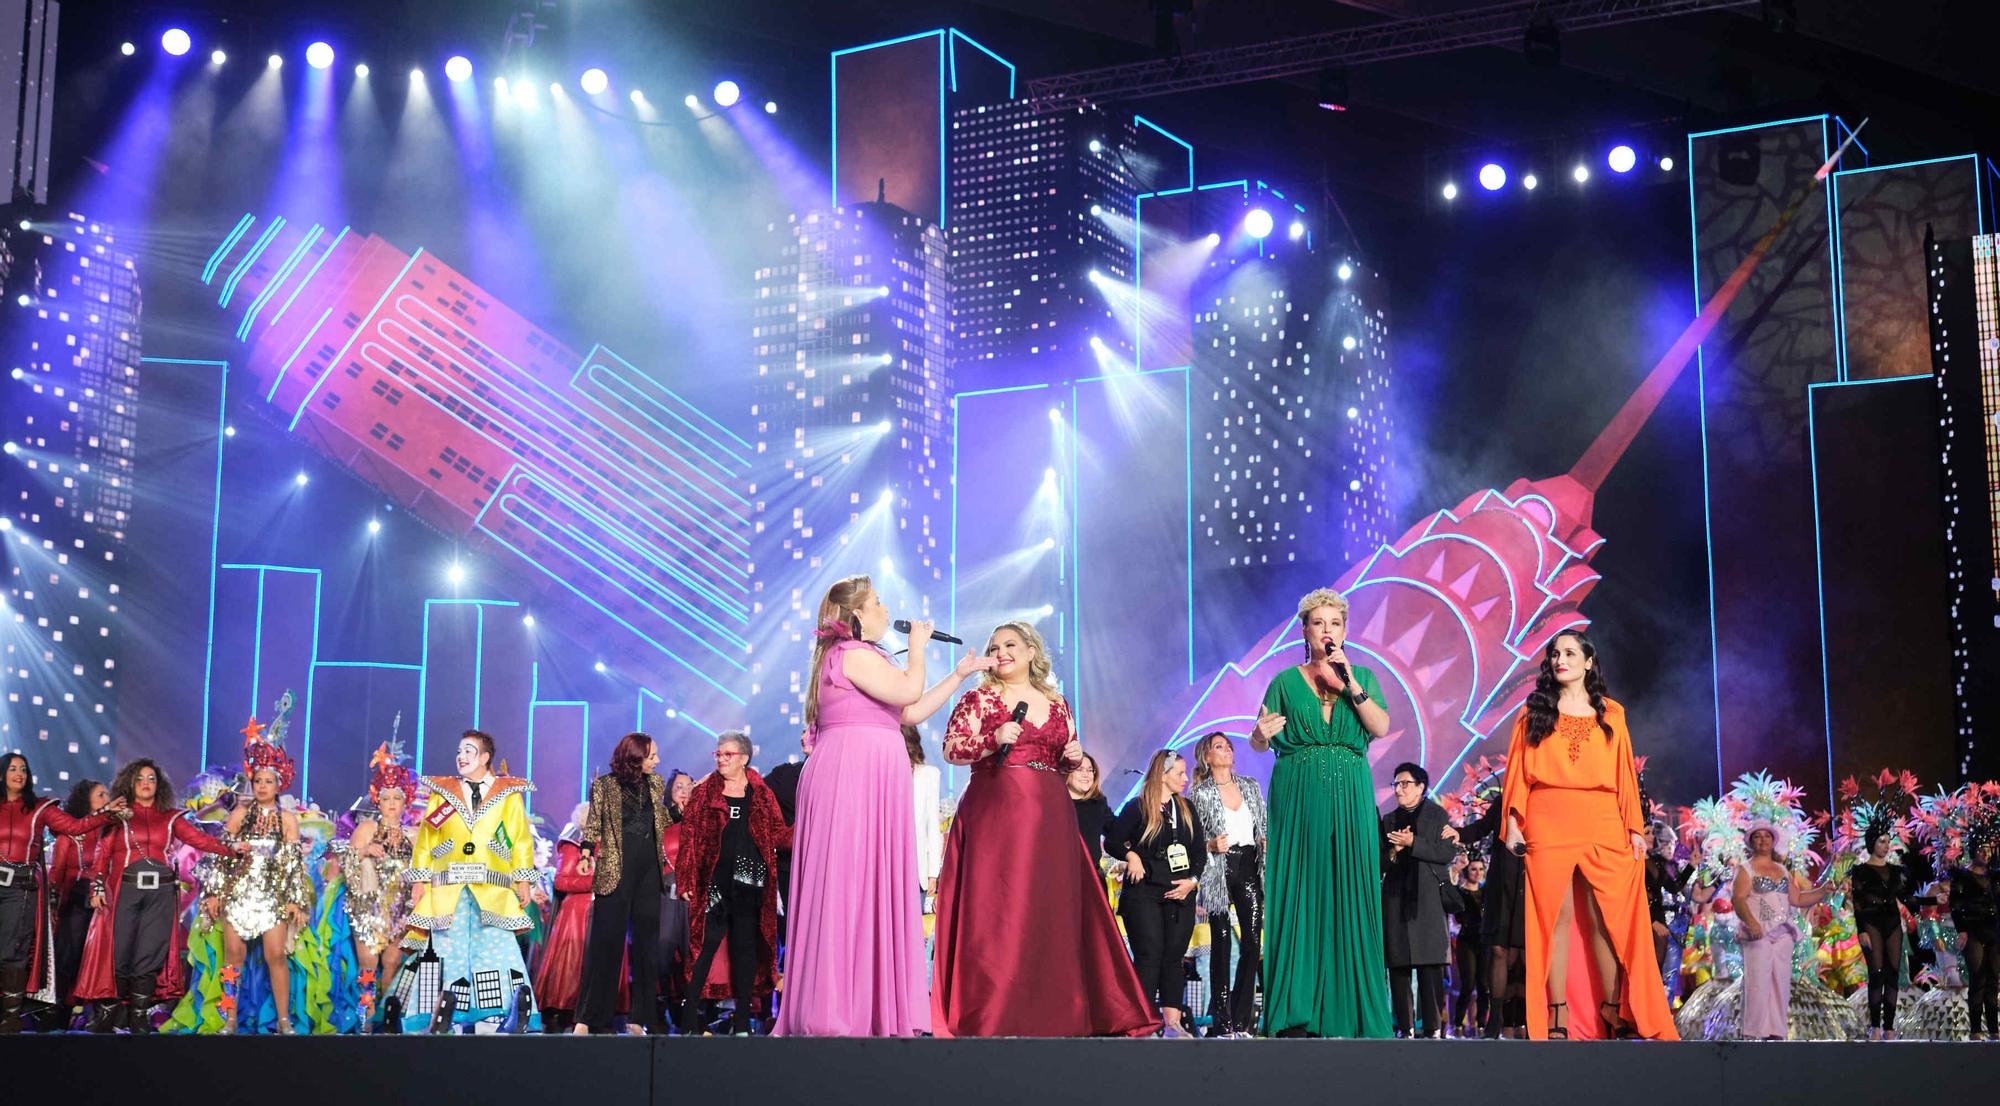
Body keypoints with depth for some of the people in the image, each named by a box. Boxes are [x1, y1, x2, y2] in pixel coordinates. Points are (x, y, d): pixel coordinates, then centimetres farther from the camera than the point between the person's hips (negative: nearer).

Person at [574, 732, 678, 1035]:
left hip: (649, 870, 5)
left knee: (646, 940, 4)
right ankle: (587, 1017, -2)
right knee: (605, 941, -6)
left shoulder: (655, 783, 12)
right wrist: (586, 855, -14)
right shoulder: (604, 785, -1)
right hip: (615, 870, -5)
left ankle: (640, 1017, 9)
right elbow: (593, 825, 0)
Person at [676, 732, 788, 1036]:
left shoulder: (761, 793, 10)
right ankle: (690, 1016, -3)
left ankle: (742, 1020, 9)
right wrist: (687, 882, -7)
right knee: (706, 944, -6)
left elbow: (777, 832, 10)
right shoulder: (704, 792, 6)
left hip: (750, 882, 2)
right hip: (714, 881, -2)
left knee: (747, 947, 5)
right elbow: (690, 837, 1)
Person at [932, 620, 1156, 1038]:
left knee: (1051, 907, 2)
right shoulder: (978, 698, 5)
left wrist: (1074, 757, 2)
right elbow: (951, 750, -3)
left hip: (1048, 815, 4)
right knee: (995, 907, -9)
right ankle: (991, 1014, -7)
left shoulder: (1057, 703, 17)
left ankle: (1050, 1011, 8)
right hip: (994, 811, -4)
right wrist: (994, 739, -16)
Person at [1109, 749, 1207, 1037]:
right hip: (1144, 892, -5)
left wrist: (1193, 880, 0)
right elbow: (1111, 841, -1)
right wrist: (1130, 855, -19)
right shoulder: (1138, 807, -1)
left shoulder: (1187, 809, 14)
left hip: (1181, 894, 5)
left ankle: (1173, 1022, 6)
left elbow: (1200, 849, 14)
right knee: (1149, 955, -10)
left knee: (1174, 956, 4)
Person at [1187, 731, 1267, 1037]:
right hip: (1219, 872, -4)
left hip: (1250, 867, 4)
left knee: (1253, 942, -3)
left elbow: (1265, 825, 18)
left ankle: (1241, 1020, 5)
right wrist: (1211, 846, -18)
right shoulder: (1200, 794, 2)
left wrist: (1268, 841, -2)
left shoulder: (1251, 786, 14)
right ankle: (1222, 1021, 0)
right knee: (1221, 944, -3)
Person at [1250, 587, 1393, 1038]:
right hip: (1298, 798, -1)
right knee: (1298, 895, -5)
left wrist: (1349, 682, -12)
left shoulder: (1363, 677, 12)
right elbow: (1257, 742, 6)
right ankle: (1295, 1013, -5)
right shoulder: (1286, 682, 8)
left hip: (1350, 799, 1)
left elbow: (1381, 727, -4)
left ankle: (1345, 1007, 0)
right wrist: (1262, 735, -17)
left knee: (1347, 895, -2)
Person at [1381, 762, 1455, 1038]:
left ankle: (1433, 1026, -12)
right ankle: (1405, 1027, -1)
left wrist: (1412, 843, -9)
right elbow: (1380, 863, 18)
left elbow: (1447, 853, -4)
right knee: (1398, 964, -2)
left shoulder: (1437, 815, 9)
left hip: (1427, 897, -4)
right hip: (1395, 898, 4)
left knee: (1430, 963, -11)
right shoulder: (1388, 820, 21)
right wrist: (1392, 853, -3)